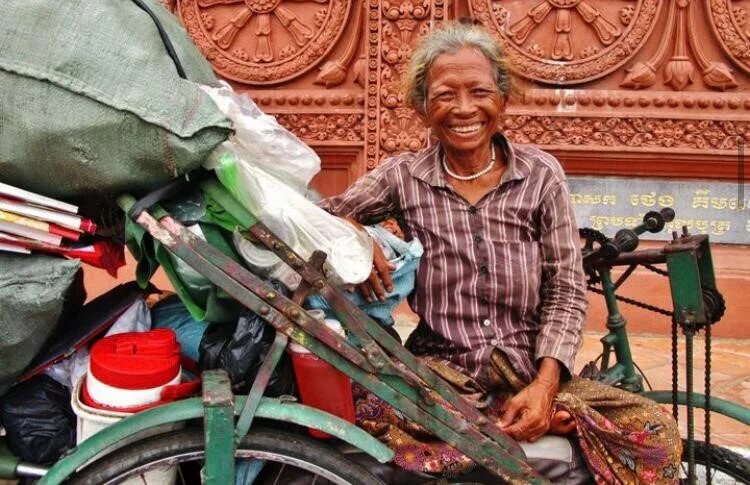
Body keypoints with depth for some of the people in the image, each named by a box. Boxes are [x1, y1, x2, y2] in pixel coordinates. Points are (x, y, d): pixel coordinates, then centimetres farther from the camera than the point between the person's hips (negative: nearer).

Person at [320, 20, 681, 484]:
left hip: (530, 371, 0)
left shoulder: (541, 174, 1)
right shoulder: (403, 176, 2)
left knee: (656, 428, -21)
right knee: (374, 411, -33)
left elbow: (566, 291, -1)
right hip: (442, 369, 1)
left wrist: (544, 385, -15)